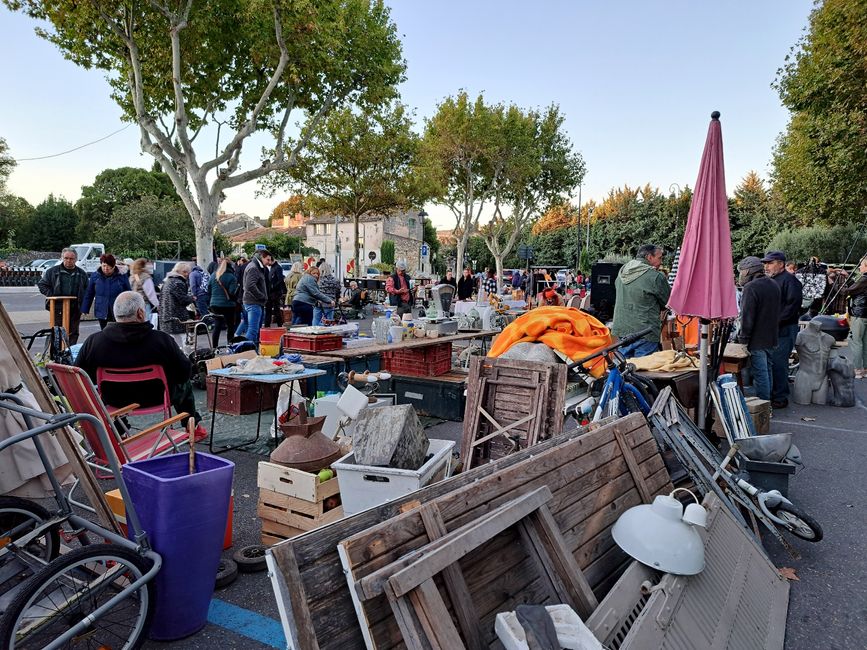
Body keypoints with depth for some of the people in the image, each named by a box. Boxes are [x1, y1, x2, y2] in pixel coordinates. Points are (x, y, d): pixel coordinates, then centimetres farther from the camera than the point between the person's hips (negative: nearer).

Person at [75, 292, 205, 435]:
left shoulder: (93, 342, -21)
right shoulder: (162, 340, -28)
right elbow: (185, 372, -19)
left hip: (114, 401, 2)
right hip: (156, 400, -2)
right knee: (185, 385, 28)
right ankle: (193, 426, 44)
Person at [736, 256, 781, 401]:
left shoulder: (751, 287, -18)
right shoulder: (773, 285, 11)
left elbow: (747, 316, -20)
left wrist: (743, 338, -14)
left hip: (757, 340, -9)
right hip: (771, 338, 9)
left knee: (760, 373, -4)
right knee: (767, 370, 19)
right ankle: (767, 400, 29)